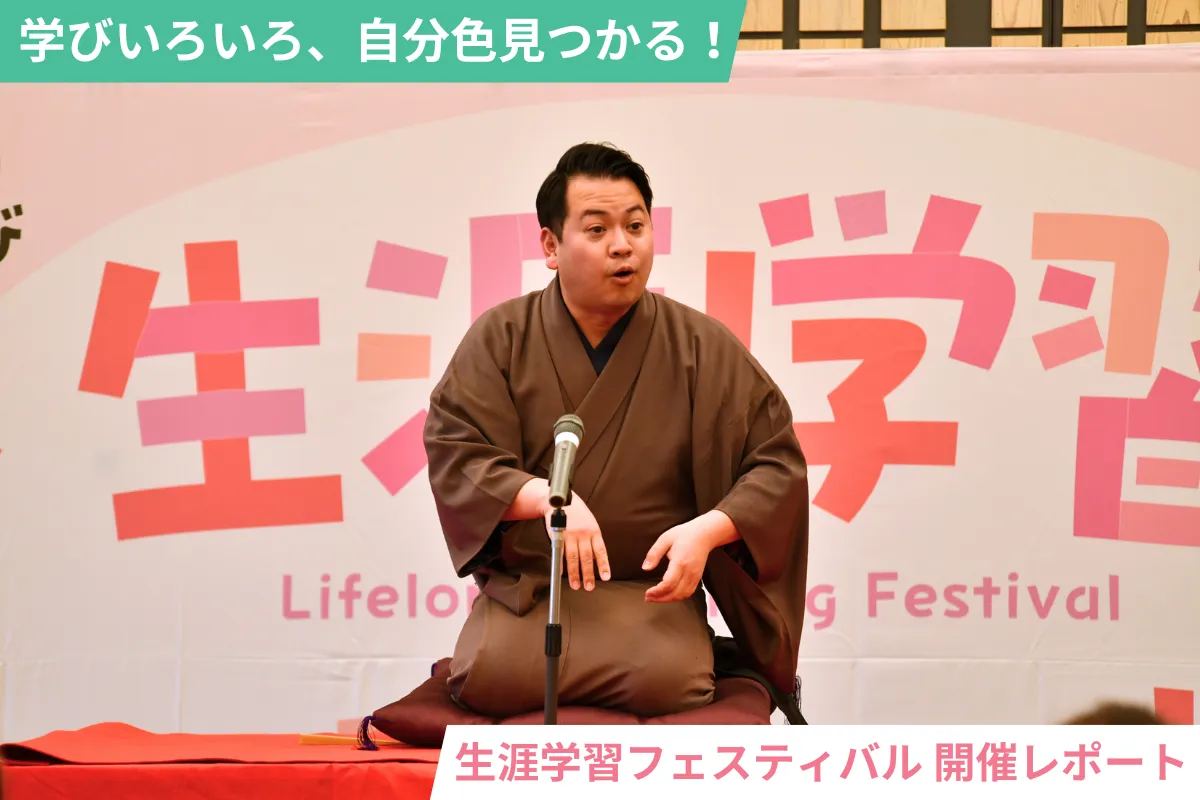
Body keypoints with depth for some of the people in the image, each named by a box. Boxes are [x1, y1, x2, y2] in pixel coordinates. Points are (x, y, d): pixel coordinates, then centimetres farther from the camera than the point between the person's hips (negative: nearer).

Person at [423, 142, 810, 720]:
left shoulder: (705, 349, 4)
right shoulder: (500, 338, 4)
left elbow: (775, 462, 3)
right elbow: (453, 454, -6)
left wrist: (707, 529, -16)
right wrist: (543, 495, -24)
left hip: (652, 589, 0)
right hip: (521, 587, 0)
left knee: (668, 682, -31)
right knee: (492, 681, -28)